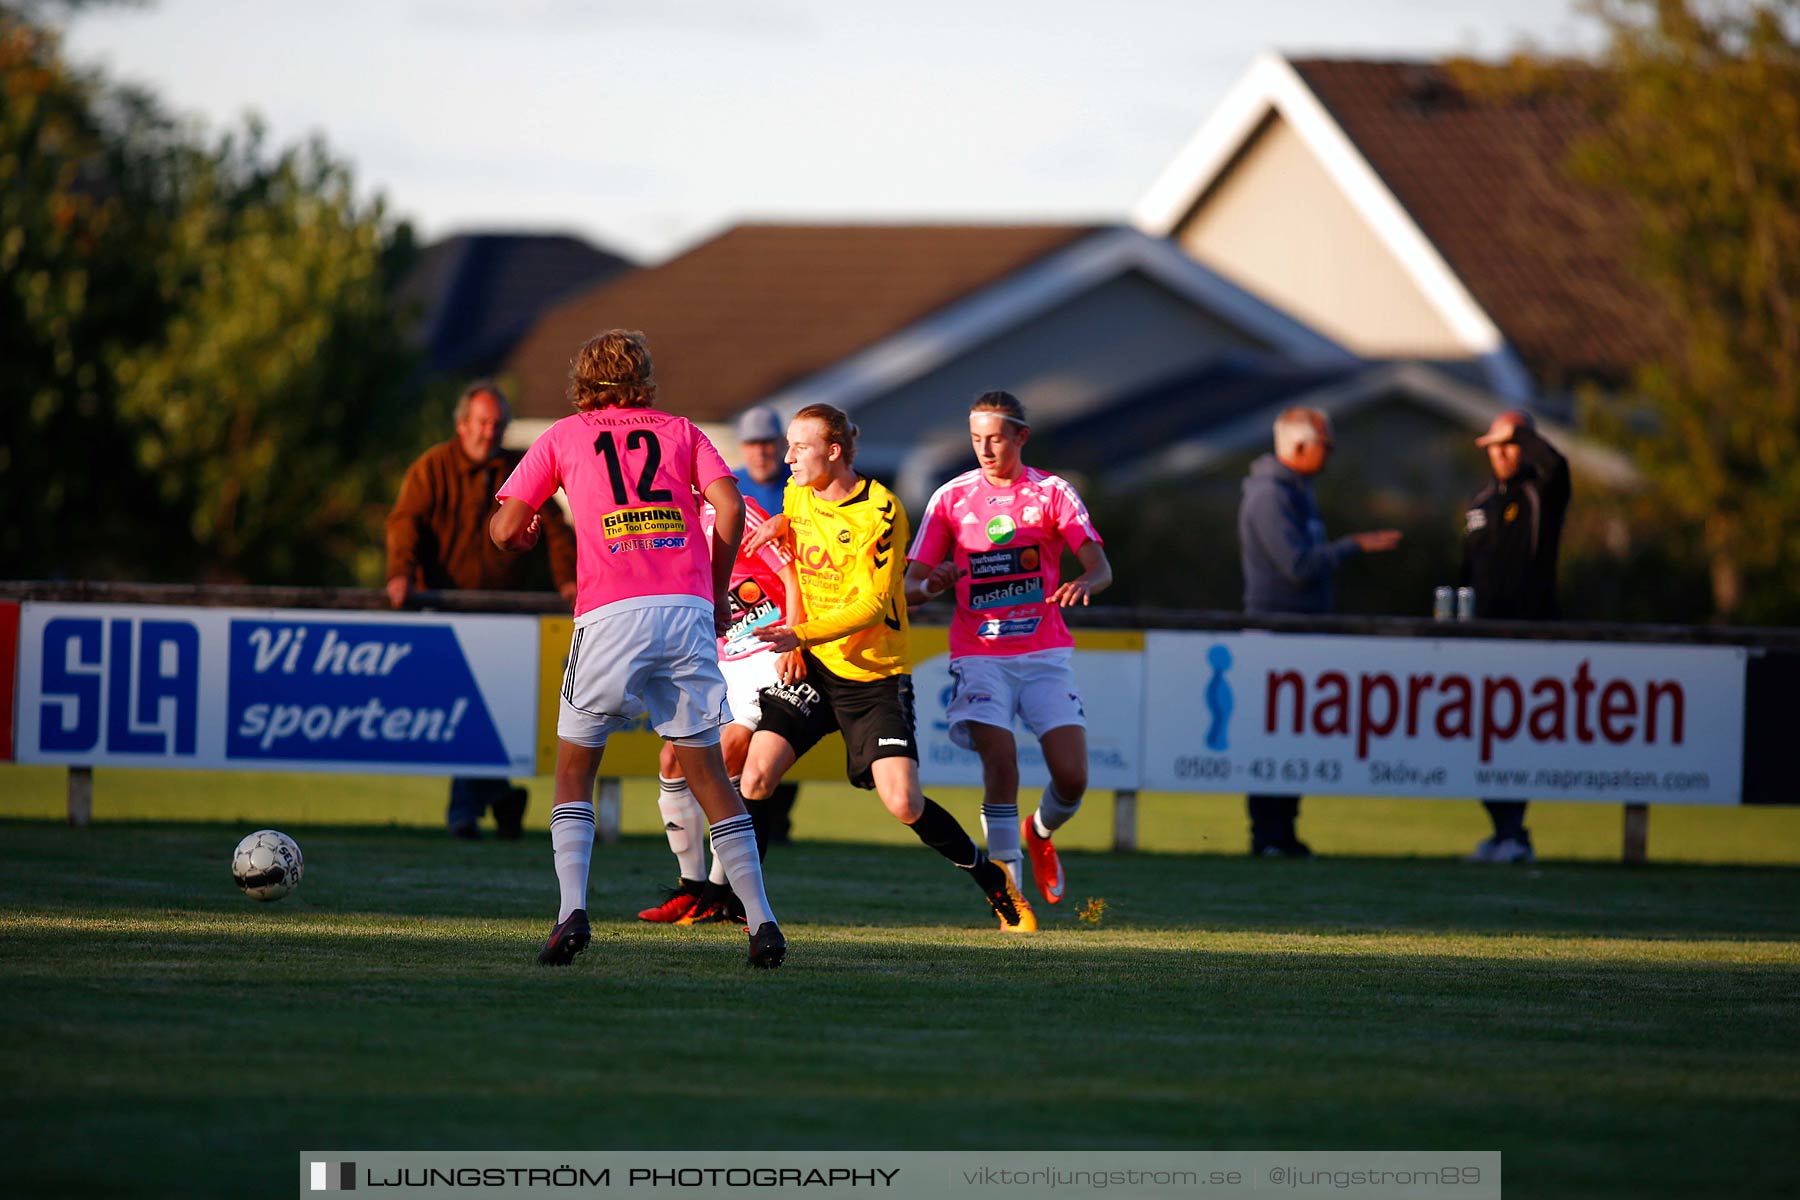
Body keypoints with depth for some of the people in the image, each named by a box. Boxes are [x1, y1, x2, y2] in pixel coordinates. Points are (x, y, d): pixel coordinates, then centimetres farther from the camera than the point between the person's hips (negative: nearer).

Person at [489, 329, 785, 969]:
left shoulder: (562, 437, 15)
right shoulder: (680, 431, 18)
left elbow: (506, 530, 10)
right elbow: (729, 506, 4)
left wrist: (521, 531, 33)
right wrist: (715, 593, 14)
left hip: (611, 612, -2)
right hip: (687, 611, 2)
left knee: (574, 767, 11)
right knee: (705, 768, 9)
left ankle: (572, 910, -7)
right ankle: (761, 921, 2)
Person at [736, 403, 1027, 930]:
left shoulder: (880, 511, -16)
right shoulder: (797, 493, 4)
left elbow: (872, 605, -20)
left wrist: (800, 635, -29)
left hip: (874, 673, -5)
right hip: (810, 667, 5)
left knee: (904, 803, -14)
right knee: (755, 777, -13)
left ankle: (993, 881, 8)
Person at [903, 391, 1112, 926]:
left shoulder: (1051, 492, 4)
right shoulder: (951, 498, 6)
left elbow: (1101, 566, -4)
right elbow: (910, 588, 6)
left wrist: (1083, 583, -28)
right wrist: (928, 585, -18)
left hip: (1045, 653, 1)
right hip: (979, 655, -1)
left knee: (1072, 777, -9)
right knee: (1000, 760, -21)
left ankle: (1040, 833, 27)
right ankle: (1009, 891, -14)